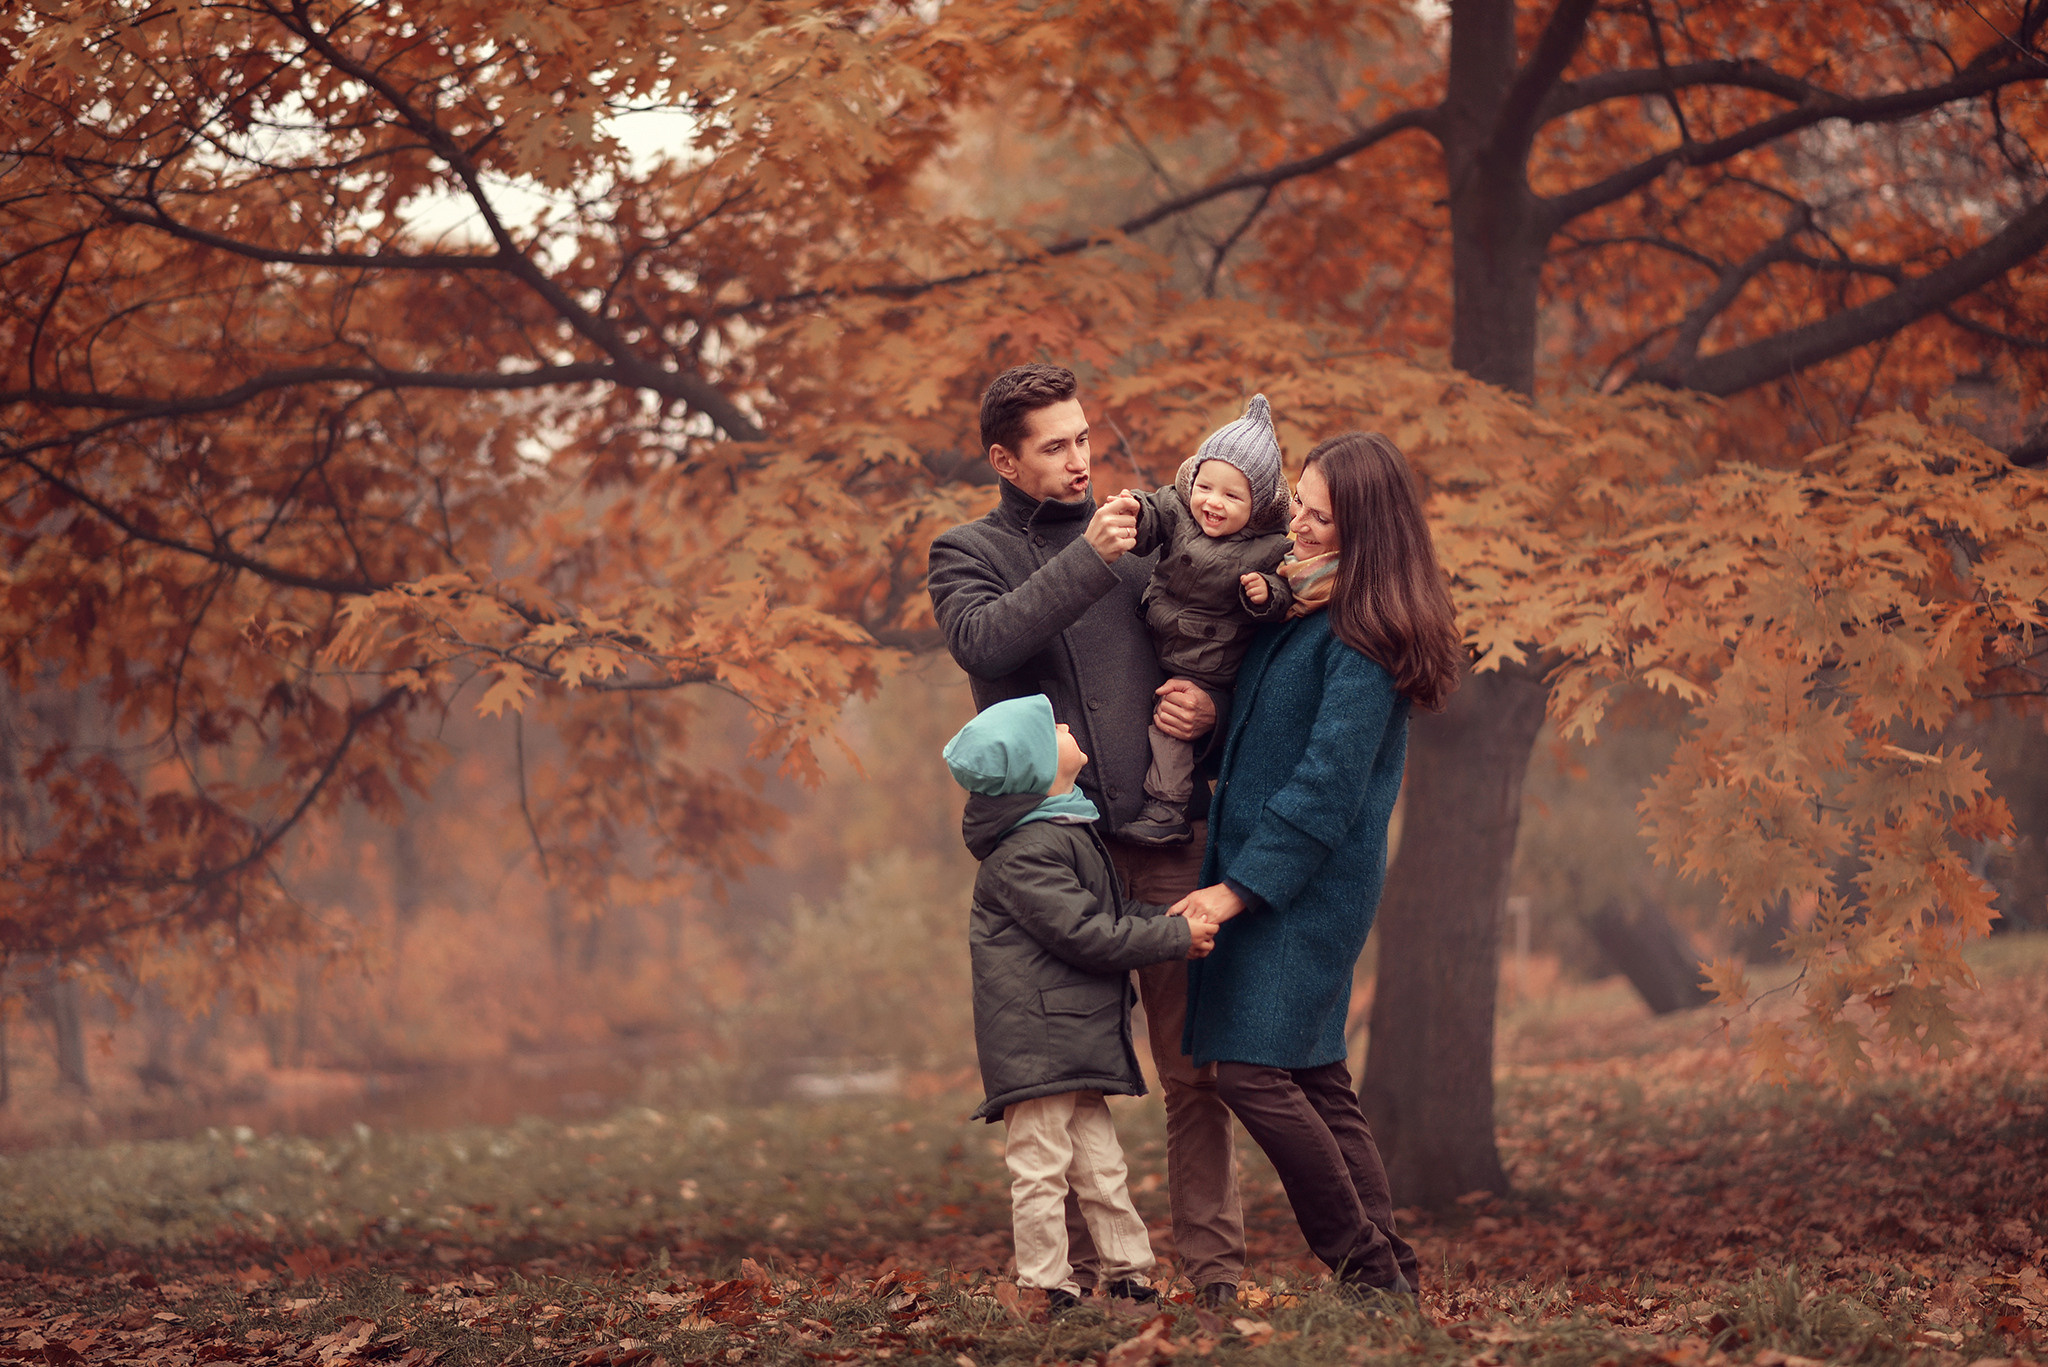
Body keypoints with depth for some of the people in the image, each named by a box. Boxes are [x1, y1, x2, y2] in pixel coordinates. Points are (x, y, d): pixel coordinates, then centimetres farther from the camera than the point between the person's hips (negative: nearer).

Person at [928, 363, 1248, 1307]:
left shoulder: (1142, 538, 16)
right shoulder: (968, 553, 8)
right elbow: (984, 639, -14)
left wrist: (1210, 705, -2)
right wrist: (1087, 560, -19)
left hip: (1166, 839, 2)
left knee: (1194, 1068, 1)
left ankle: (1215, 1267, 5)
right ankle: (1074, 1267, 8)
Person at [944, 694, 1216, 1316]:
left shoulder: (1066, 831, 17)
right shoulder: (1025, 853, -17)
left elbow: (1109, 912, 20)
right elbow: (1084, 935, -20)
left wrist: (1169, 917, 3)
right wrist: (1175, 937, -14)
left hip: (1076, 1041, 10)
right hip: (1035, 1040, -10)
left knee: (1099, 1163, 14)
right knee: (1041, 1168, -5)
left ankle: (1129, 1271, 21)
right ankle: (1045, 1289, -1)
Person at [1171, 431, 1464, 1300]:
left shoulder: (1362, 635, -15)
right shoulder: (1289, 600, 13)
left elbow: (1328, 780, -18)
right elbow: (1260, 738, 22)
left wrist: (1240, 887, -17)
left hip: (1311, 879, -9)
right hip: (1261, 866, 9)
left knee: (1253, 1072, -12)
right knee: (1315, 1079, 9)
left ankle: (1368, 1270, -6)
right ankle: (1388, 1270, 13)